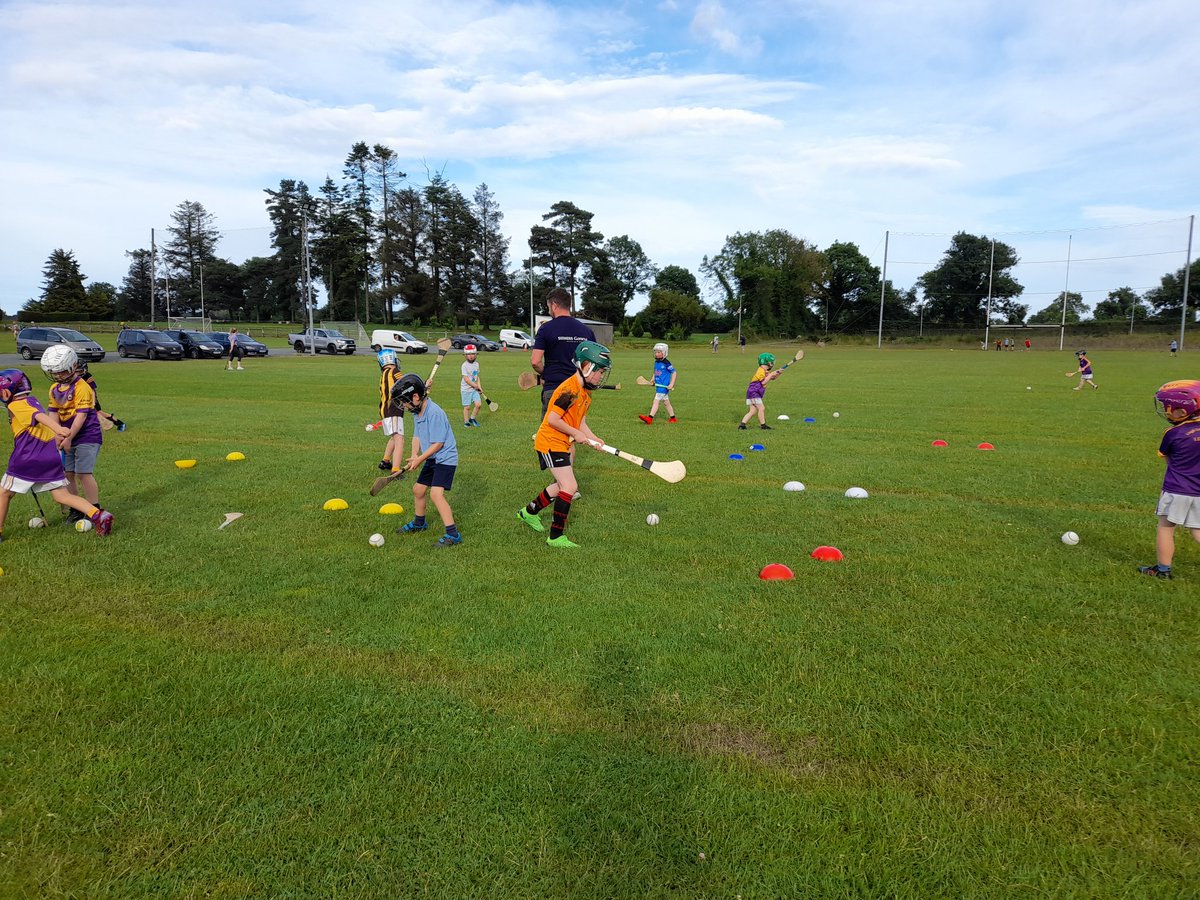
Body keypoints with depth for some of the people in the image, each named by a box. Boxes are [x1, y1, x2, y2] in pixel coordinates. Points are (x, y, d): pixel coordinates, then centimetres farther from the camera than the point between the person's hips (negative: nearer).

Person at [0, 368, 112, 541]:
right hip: (52, 457, 7)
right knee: (62, 496, 5)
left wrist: (58, 429, -42)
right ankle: (98, 515, -13)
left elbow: (40, 416, -25)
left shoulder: (16, 406, -7)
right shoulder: (32, 401, 17)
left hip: (28, 459, -7)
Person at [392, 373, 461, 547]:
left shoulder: (434, 412, -25)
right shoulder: (417, 412, 5)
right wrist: (414, 455, -8)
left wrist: (420, 459, -18)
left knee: (436, 494, -20)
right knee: (418, 490, 19)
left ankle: (453, 535, -18)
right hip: (432, 459, 10)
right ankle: (418, 523, 43)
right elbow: (417, 436, 10)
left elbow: (438, 443, -24)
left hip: (445, 458, -10)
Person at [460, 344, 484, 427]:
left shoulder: (476, 364, 7)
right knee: (467, 407, 0)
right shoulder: (465, 365, -13)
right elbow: (466, 379, -16)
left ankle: (472, 418, 15)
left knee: (478, 404, -5)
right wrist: (475, 386, -10)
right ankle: (466, 422, 15)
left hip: (475, 389, 5)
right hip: (466, 389, -5)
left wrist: (479, 386, 4)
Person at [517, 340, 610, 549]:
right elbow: (552, 419, -24)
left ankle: (529, 512, 41)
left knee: (562, 486, 20)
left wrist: (592, 438, -3)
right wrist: (576, 434, -16)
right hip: (550, 442, -10)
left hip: (563, 444, 10)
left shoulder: (586, 391, 9)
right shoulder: (569, 389, -23)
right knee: (570, 487, -14)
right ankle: (556, 537, -5)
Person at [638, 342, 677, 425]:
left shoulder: (666, 363, -13)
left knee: (656, 400, -13)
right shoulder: (656, 362, 10)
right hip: (658, 386, 8)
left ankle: (650, 418, -15)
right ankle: (673, 418, 25)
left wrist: (671, 384, -17)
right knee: (666, 402, 15)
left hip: (664, 386, -8)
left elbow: (674, 373, -11)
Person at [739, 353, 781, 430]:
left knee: (752, 411, 3)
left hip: (756, 393, 10)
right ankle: (763, 425, -4)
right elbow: (763, 382, -22)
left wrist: (777, 374, 4)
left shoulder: (765, 371, 18)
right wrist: (771, 374, -16)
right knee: (761, 408, -10)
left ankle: (742, 424, -2)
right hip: (753, 392, -10)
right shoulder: (761, 370, -13)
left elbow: (772, 378, 22)